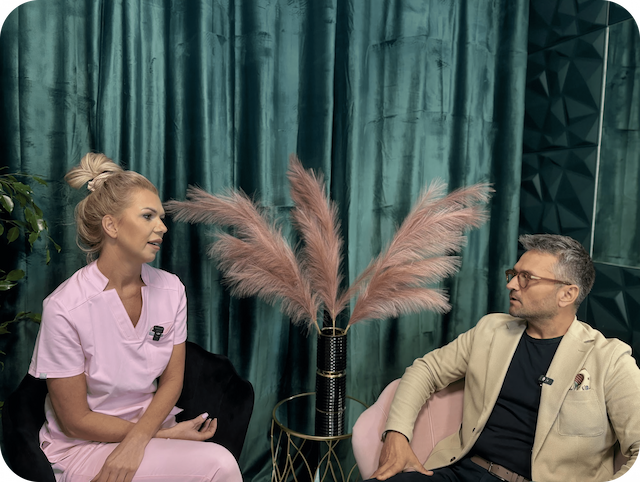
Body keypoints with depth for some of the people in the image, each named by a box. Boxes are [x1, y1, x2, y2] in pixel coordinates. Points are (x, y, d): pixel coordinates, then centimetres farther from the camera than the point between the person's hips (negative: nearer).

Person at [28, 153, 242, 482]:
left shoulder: (170, 289, -5)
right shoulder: (65, 308, -19)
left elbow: (172, 380, 1)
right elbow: (76, 421, -12)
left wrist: (137, 441, -16)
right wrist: (167, 434, -14)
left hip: (152, 425, 5)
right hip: (82, 447, -4)